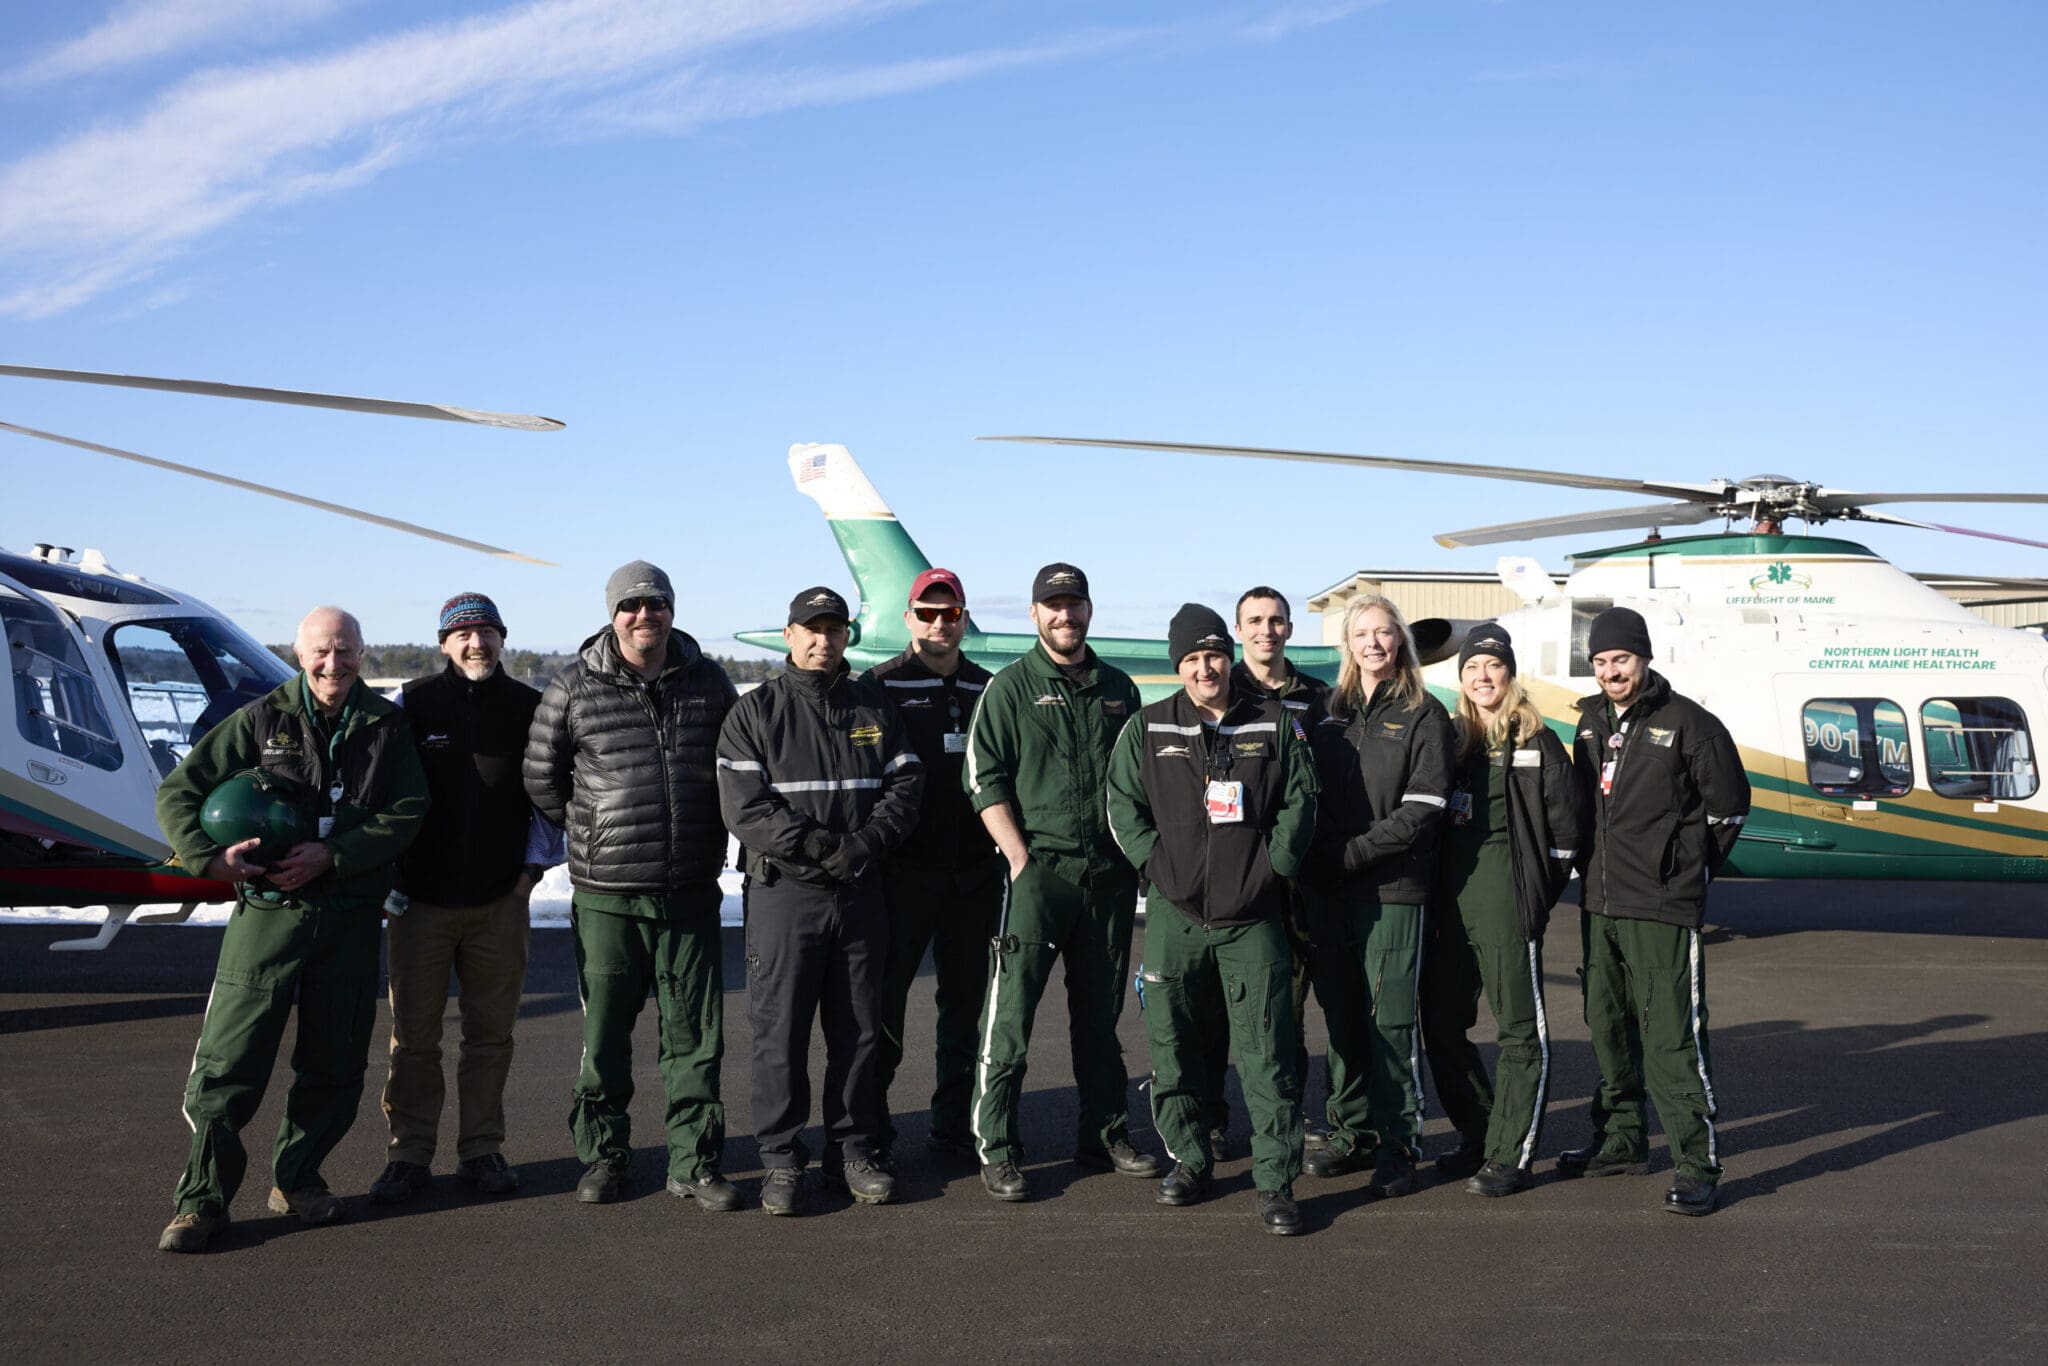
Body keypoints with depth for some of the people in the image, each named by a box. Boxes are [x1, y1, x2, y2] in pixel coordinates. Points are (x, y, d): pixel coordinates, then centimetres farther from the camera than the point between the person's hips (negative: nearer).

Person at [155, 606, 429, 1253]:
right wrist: (210, 856, -15)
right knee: (228, 1059, -4)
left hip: (350, 915, 2)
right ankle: (203, 1198, 7)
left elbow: (407, 811, -2)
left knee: (335, 1060, 9)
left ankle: (297, 1178, 27)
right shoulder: (261, 720, 2)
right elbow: (178, 793, 3)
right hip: (268, 910, -2)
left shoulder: (386, 727, 5)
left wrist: (330, 855, -14)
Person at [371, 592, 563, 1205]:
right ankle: (409, 1155, 16)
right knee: (413, 1036, 4)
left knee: (491, 1034, 8)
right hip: (420, 900, -1)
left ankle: (481, 1149, 20)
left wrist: (535, 864, 5)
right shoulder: (411, 704, 0)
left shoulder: (530, 708, 3)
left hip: (500, 902, 1)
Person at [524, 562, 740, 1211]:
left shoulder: (708, 681, 4)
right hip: (606, 896, -1)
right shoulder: (575, 688, -2)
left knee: (696, 1034, 5)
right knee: (604, 1035, 7)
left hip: (692, 893, 2)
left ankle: (693, 1162, 15)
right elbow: (541, 779, 7)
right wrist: (594, 834, 9)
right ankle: (603, 1157, 22)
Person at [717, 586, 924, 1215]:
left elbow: (905, 784, 5)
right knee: (780, 1035, 1)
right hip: (784, 893, -3)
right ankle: (781, 1162, 11)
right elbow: (743, 807, -9)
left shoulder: (872, 708, 12)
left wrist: (866, 843, -11)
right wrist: (816, 846, -18)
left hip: (860, 895, 3)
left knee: (859, 1032, 9)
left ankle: (853, 1152, 21)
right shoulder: (756, 712, 1)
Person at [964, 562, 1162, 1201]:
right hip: (1040, 868, -4)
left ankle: (1105, 1135, 24)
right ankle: (996, 1149, 2)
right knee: (1011, 1011, -6)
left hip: (1111, 873, 4)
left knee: (1100, 1014, 13)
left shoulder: (1118, 688, 14)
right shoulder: (1012, 687, 0)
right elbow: (985, 780, -5)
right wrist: (1020, 856, -13)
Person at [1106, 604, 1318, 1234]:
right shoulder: (1147, 729, 7)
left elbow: (1299, 802, 7)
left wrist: (1273, 865, -4)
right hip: (1174, 915, 1)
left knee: (1267, 1051, -4)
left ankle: (1275, 1182, 3)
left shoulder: (1273, 724, 8)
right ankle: (1189, 1158, 24)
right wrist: (1160, 866, -6)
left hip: (1253, 917, -1)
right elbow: (1123, 807, 5)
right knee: (1174, 1046, 7)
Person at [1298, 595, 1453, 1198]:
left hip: (1392, 884, -4)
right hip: (1329, 888, 5)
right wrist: (1318, 859, -1)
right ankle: (1352, 1132, 21)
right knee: (1341, 1013, 10)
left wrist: (1352, 853, -13)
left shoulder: (1424, 715, -1)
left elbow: (1421, 808, -9)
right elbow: (1311, 793, 14)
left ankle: (1398, 1142, 8)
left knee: (1390, 1017, -3)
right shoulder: (1331, 712, 14)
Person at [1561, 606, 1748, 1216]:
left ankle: (1696, 1164, -4)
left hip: (1661, 910, -7)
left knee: (1672, 1036, -10)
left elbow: (1728, 805, 0)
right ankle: (1621, 1140, 29)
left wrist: (1689, 869, 6)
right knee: (1608, 1025, 15)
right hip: (1598, 903, 7)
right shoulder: (1592, 722, 11)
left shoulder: (1688, 723, -8)